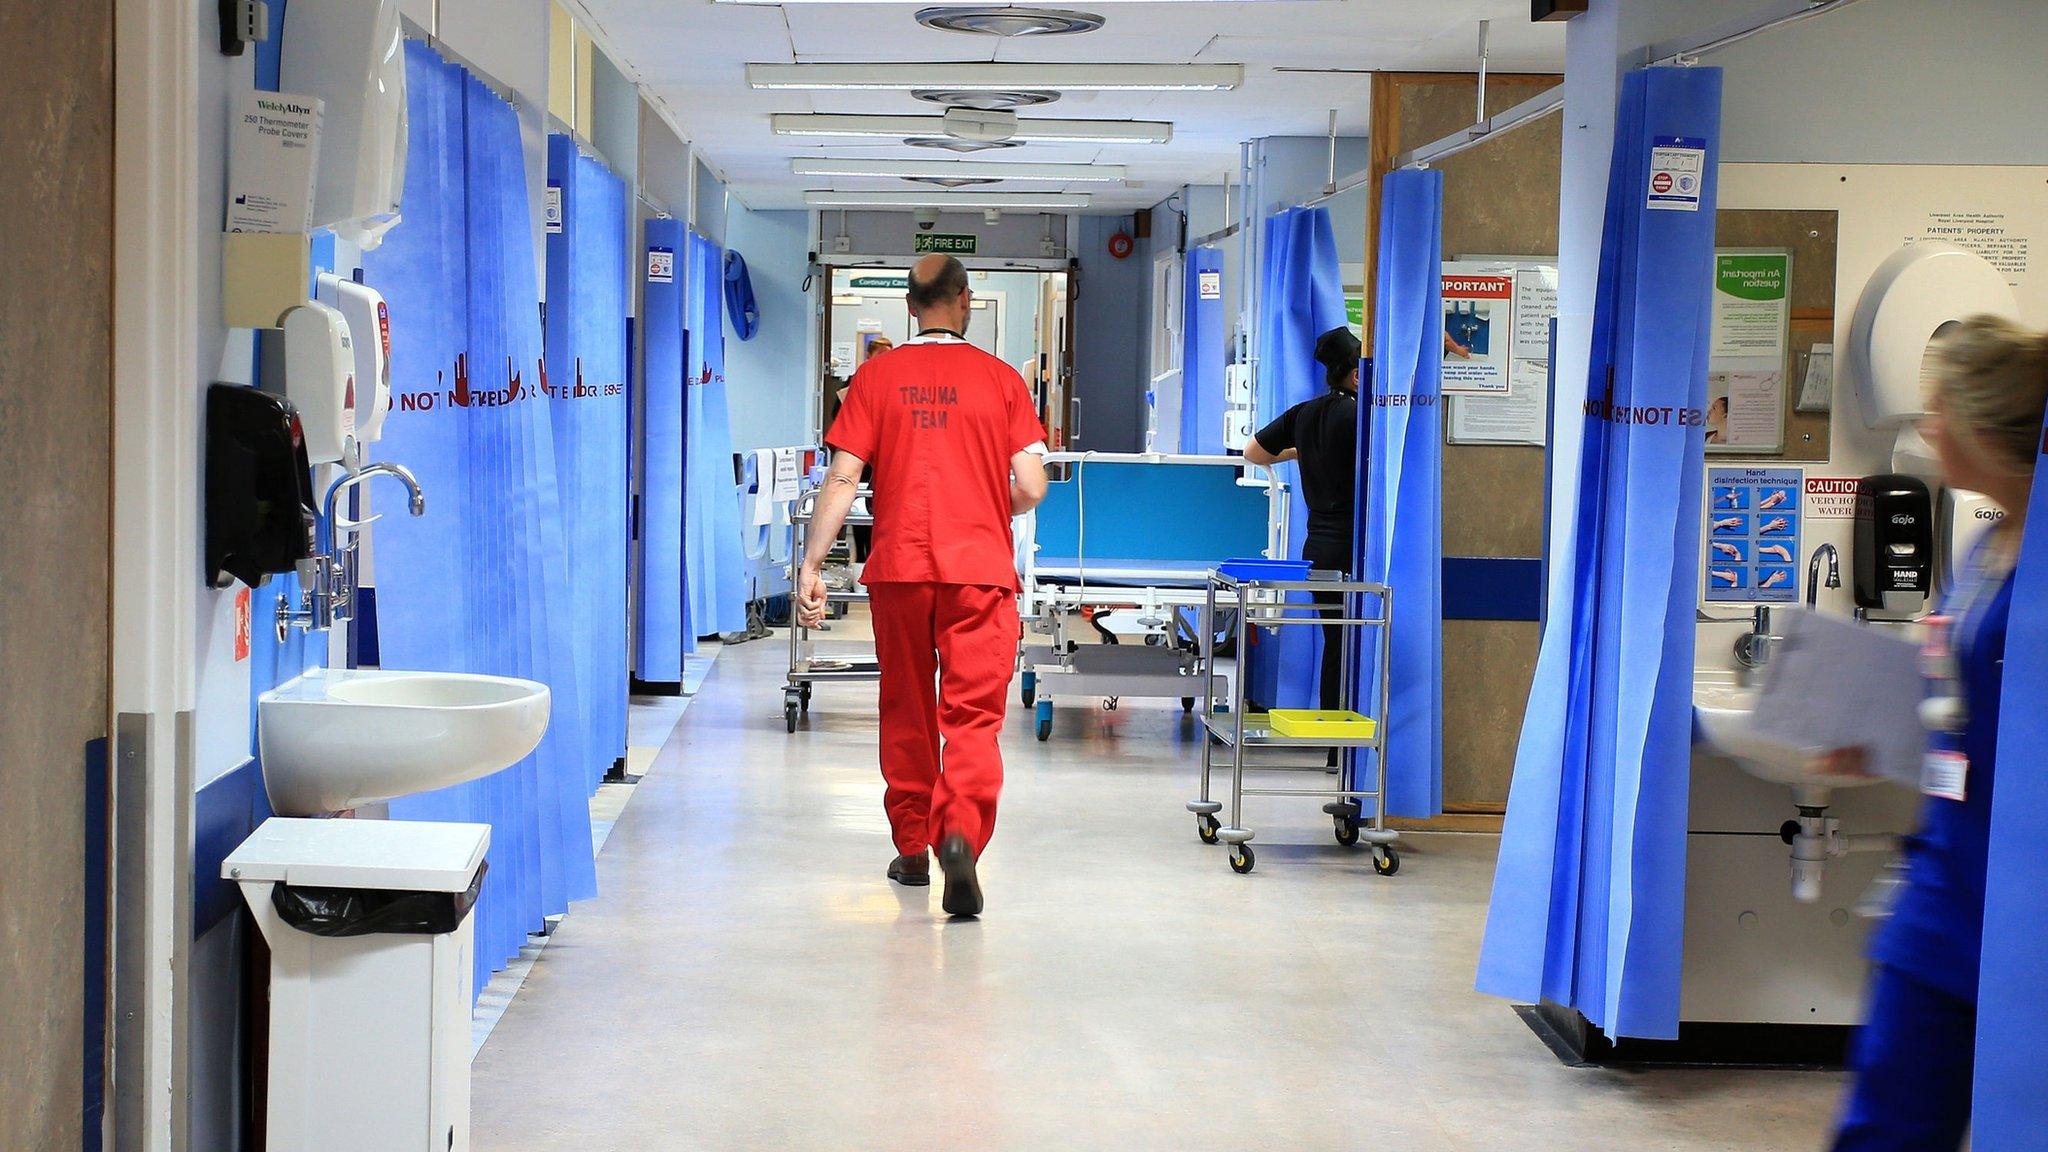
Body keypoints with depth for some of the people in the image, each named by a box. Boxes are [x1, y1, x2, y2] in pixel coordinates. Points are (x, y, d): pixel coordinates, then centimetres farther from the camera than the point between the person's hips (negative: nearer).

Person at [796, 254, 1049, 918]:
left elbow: (843, 479, -3)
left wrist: (812, 565, 0)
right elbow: (1031, 489, -3)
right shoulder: (1001, 378, 1)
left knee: (906, 711, 15)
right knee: (973, 715, -2)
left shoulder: (877, 376, 4)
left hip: (899, 567, 2)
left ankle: (912, 850, 24)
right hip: (980, 567, -2)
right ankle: (960, 833, -23)